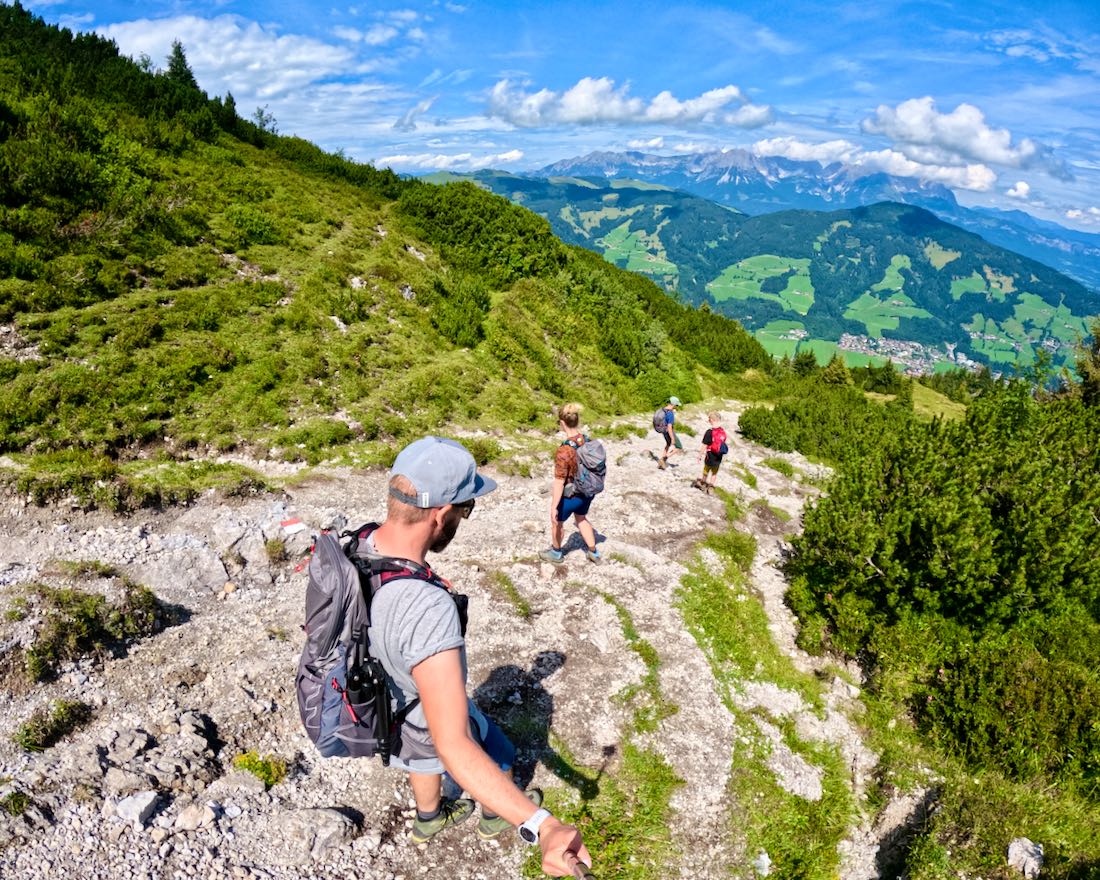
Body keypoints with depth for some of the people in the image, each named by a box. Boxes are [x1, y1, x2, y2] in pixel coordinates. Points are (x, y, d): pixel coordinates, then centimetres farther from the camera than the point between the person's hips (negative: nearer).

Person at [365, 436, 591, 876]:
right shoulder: (428, 609, -48)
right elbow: (455, 749, -48)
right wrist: (541, 826, -54)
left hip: (386, 704, 5)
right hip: (431, 720, -5)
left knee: (423, 758, 38)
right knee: (496, 755, 29)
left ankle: (428, 818, 67)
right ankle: (495, 817, 60)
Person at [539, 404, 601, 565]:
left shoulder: (564, 451, -33)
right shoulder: (588, 440, -12)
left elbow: (559, 483, -28)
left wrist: (553, 507, -18)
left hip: (570, 496, -6)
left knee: (556, 521, 23)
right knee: (581, 519, 32)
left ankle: (556, 553, 46)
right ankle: (594, 553, 45)